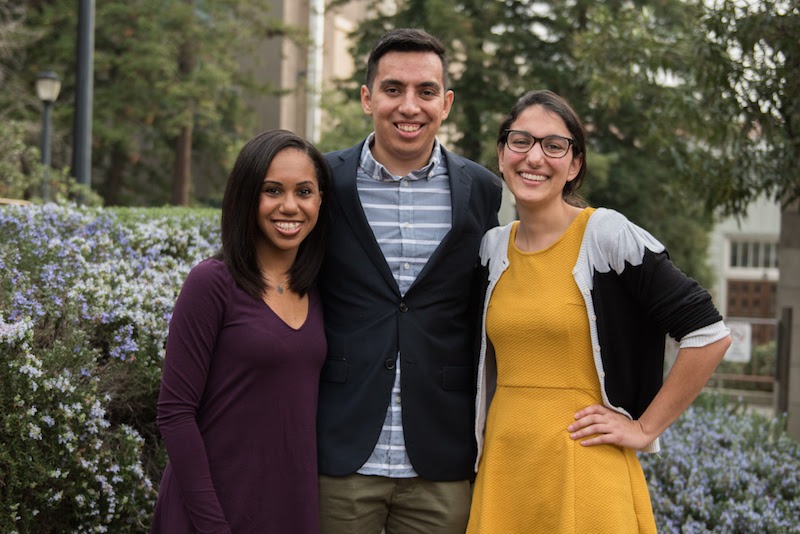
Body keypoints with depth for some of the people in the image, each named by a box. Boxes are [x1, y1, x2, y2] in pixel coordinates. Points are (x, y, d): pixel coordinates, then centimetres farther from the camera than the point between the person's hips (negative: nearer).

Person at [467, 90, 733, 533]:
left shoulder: (606, 235, -9)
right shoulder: (492, 247, 7)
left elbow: (709, 334, -11)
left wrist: (645, 429, -7)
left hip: (583, 473, -5)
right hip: (500, 467, 5)